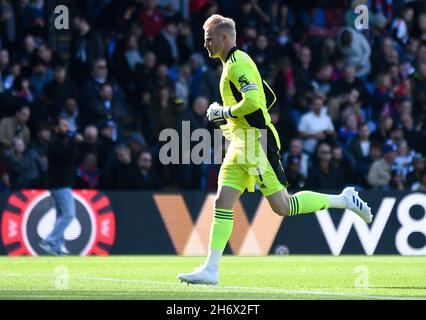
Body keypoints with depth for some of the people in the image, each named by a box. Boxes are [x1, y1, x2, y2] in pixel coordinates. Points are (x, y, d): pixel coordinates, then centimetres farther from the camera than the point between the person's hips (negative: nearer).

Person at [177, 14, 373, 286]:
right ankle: (211, 270, -3)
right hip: (241, 146, 10)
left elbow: (253, 101, -26)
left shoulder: (238, 63, -13)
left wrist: (223, 112, -12)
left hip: (257, 143, -10)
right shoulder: (236, 63, 18)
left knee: (282, 206, -9)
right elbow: (269, 98, 27)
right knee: (223, 202, 1)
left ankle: (344, 200, 5)